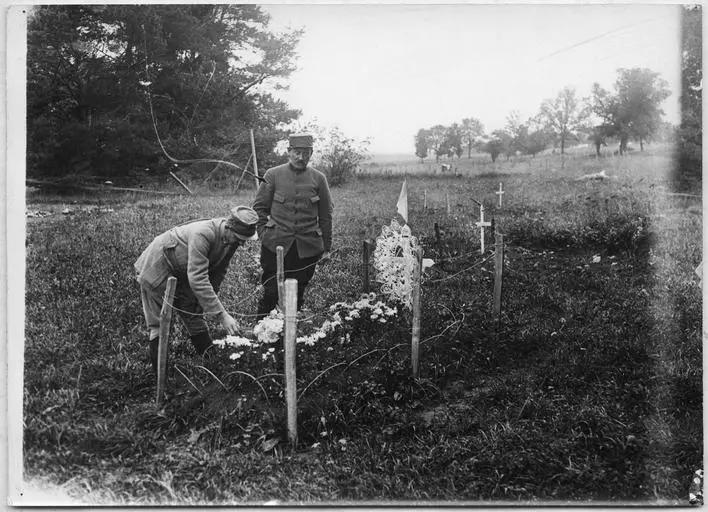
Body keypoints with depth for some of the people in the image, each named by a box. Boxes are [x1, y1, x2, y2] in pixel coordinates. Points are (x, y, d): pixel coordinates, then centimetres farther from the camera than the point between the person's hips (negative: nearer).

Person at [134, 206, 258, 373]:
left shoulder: (231, 238, -11)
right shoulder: (202, 234, -38)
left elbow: (217, 273, 3)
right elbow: (197, 278, -43)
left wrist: (205, 304, 4)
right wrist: (221, 314, -44)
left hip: (181, 274, 8)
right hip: (156, 270, -7)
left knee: (194, 315, 8)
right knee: (159, 327, -5)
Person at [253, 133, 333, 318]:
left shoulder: (318, 178, 4)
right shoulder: (273, 175, 1)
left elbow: (325, 215, 8)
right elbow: (259, 207, 8)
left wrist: (327, 248, 8)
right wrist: (263, 233, -1)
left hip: (307, 248, 1)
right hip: (275, 245, -1)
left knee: (297, 294, 8)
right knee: (271, 292, -1)